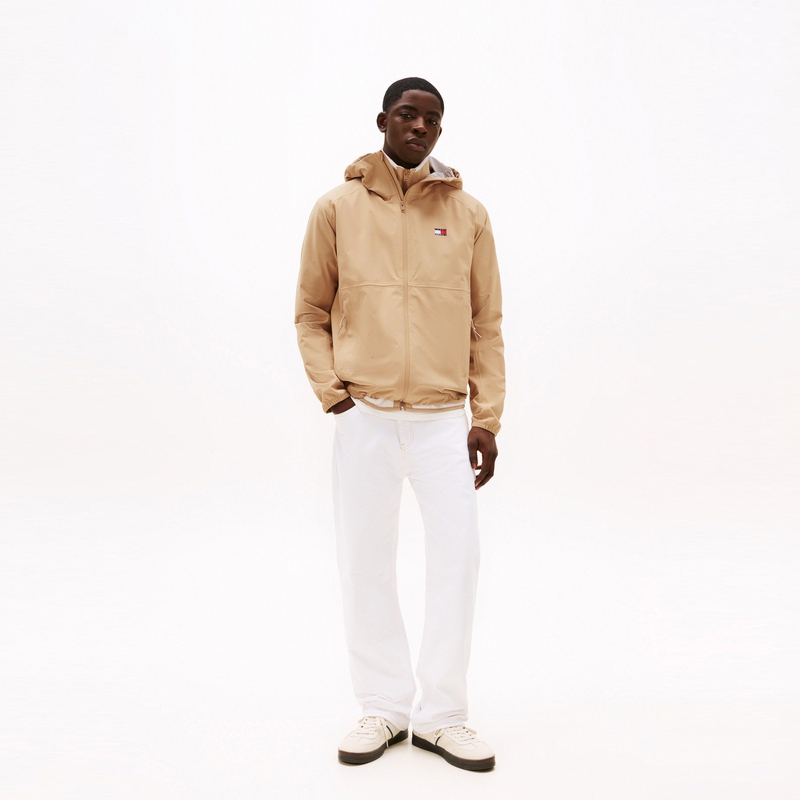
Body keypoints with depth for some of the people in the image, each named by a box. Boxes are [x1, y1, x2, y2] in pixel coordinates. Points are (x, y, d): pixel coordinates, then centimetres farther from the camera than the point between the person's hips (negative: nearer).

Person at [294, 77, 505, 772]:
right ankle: (384, 708, 20)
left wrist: (487, 419, 2)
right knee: (365, 564, 4)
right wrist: (331, 391, -3)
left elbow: (487, 324, 8)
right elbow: (311, 313, 10)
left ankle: (442, 714, 14)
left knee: (457, 558, -2)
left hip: (445, 418, 1)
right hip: (365, 416, 0)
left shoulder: (468, 214, 7)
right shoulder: (338, 208, 5)